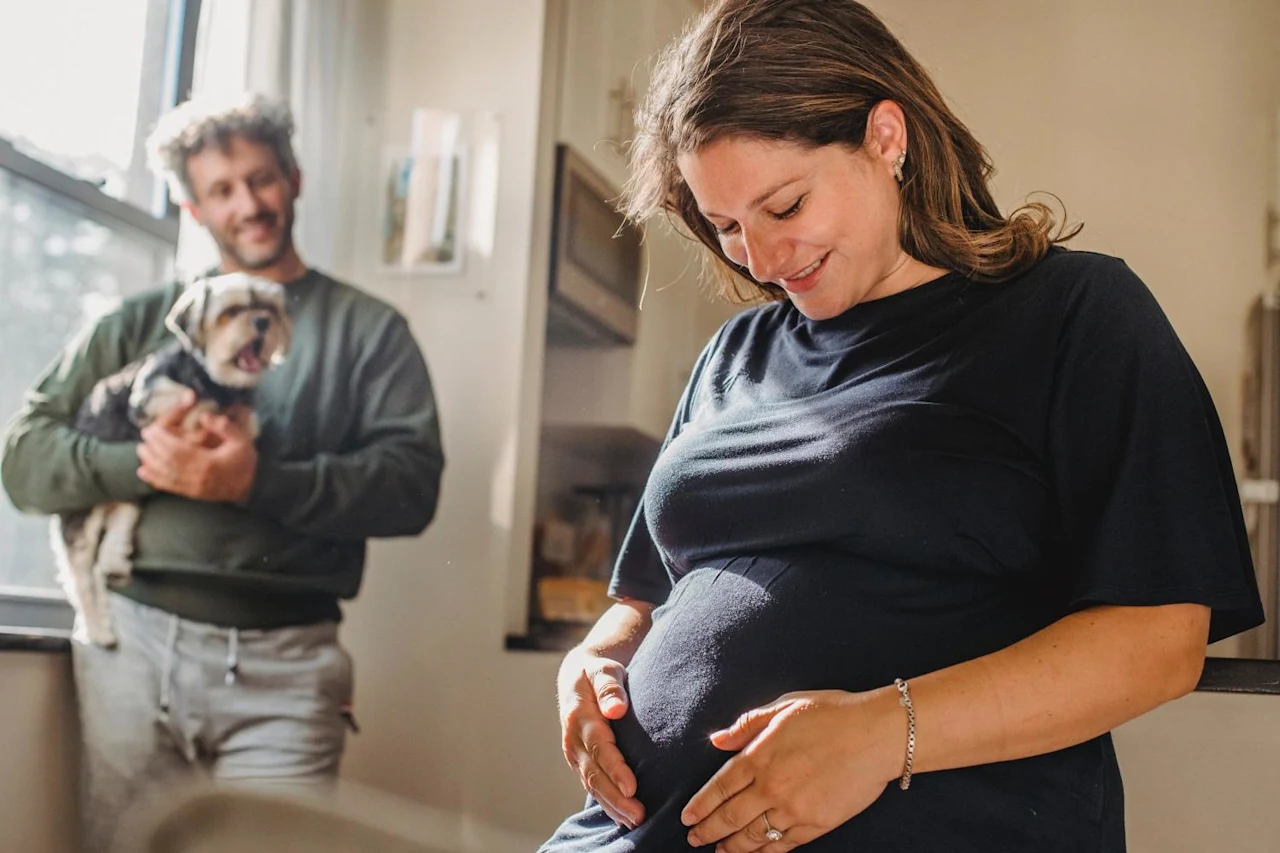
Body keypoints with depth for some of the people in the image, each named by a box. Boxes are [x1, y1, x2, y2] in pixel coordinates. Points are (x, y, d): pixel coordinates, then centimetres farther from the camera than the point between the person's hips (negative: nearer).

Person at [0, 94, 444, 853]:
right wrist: (140, 463, -13)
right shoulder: (142, 323, 13)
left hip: (284, 662, -2)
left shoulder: (368, 330, 7)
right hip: (133, 643, 2)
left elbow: (412, 483, -5)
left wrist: (258, 482, -18)